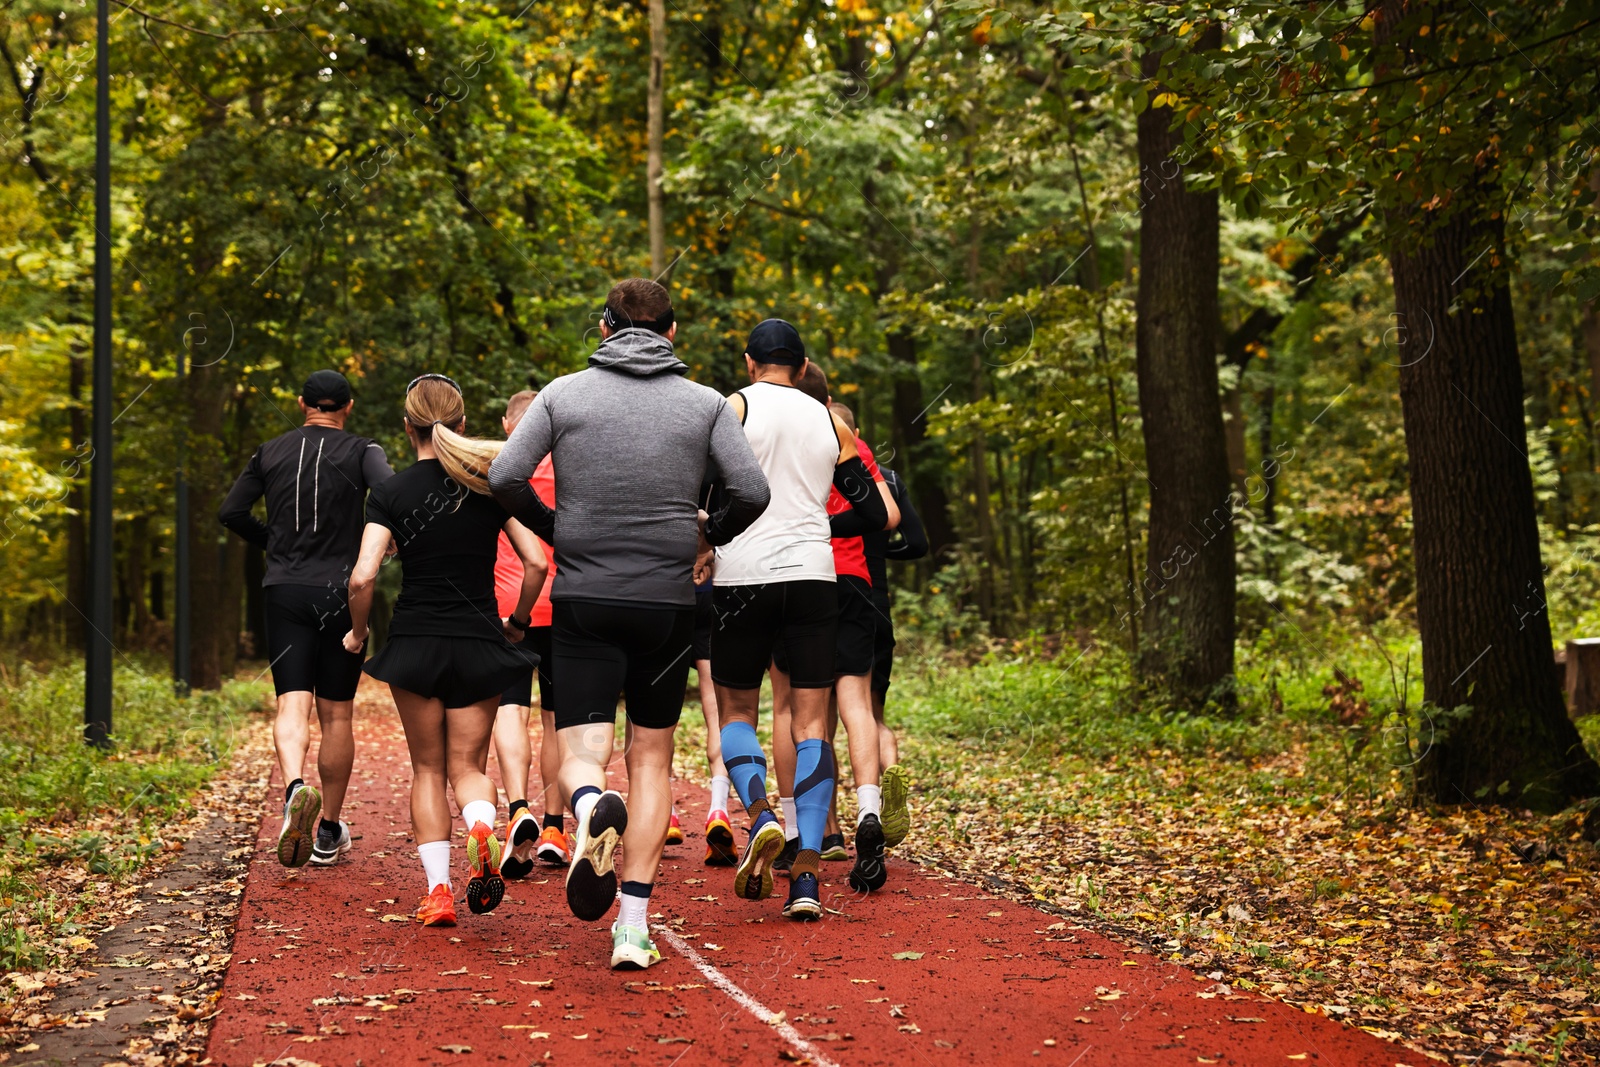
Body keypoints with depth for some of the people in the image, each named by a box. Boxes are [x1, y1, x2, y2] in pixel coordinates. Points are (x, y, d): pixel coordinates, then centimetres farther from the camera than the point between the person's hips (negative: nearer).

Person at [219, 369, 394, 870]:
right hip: (341, 594, -1)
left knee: (293, 702, -6)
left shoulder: (271, 452, 9)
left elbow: (231, 512, 7)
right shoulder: (361, 452, 0)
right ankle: (329, 833, 16)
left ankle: (295, 788, -37)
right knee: (336, 713, 8)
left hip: (285, 592, 1)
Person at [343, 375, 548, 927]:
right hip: (480, 645, 1)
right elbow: (536, 562, -4)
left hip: (414, 644, -1)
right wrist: (517, 622, 11)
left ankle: (438, 889, 5)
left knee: (428, 768, 13)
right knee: (468, 765, 11)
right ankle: (481, 826, -23)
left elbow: (363, 577, -13)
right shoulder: (492, 485, 1)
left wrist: (358, 632, 4)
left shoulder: (391, 493, -4)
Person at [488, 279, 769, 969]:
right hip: (667, 601, 1)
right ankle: (634, 925, 5)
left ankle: (591, 805, -36)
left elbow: (505, 477, -5)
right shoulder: (705, 404, 3)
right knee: (651, 757, 12)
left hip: (582, 601, -1)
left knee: (581, 752, 2)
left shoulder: (563, 394, 3)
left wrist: (552, 528, 13)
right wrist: (711, 532, 15)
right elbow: (751, 491, -5)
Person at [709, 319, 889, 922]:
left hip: (743, 578, -2)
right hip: (813, 576, 2)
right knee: (810, 723, 2)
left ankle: (760, 817, -14)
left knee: (736, 711, 13)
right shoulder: (830, 424, 13)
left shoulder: (734, 408, 2)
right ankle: (806, 877, -7)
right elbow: (876, 516, 13)